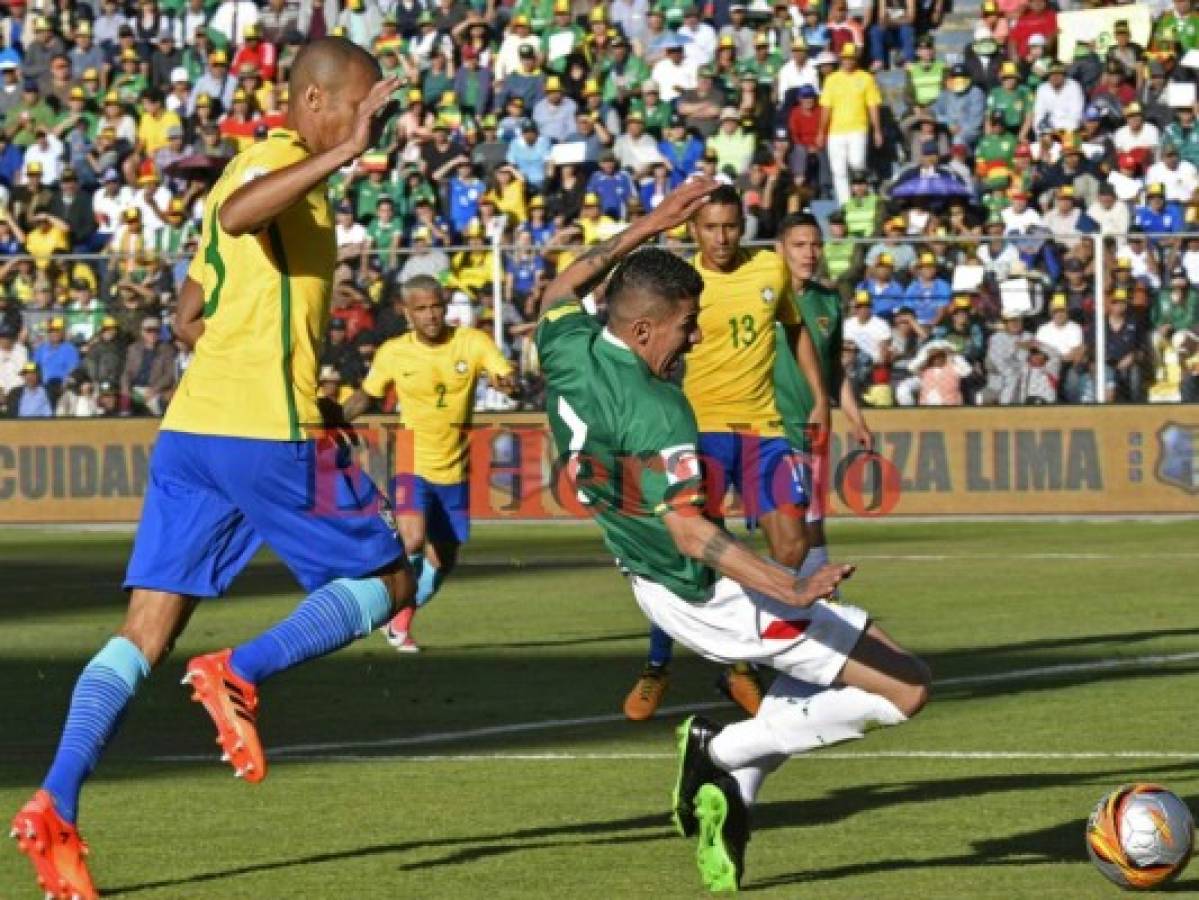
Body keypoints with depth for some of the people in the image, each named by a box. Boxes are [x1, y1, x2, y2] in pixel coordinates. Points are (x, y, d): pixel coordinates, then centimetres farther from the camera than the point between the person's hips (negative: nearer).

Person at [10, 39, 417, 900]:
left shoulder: (258, 166, 23)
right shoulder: (280, 161, -5)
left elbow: (190, 317, 29)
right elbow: (236, 216, -32)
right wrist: (341, 154, -38)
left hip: (192, 427, 9)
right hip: (269, 428, -9)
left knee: (144, 634, 2)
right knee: (387, 581, 6)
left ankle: (55, 809, -12)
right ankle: (240, 673, -12)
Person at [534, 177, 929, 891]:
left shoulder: (567, 350, -6)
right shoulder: (655, 416, -29)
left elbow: (566, 286, 18)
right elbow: (691, 534, -35)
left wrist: (650, 227, 17)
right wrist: (791, 590, -42)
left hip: (651, 582, 10)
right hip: (714, 599, -10)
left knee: (844, 642, 32)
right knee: (906, 686, -6)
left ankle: (733, 794, 21)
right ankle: (725, 751, -1)